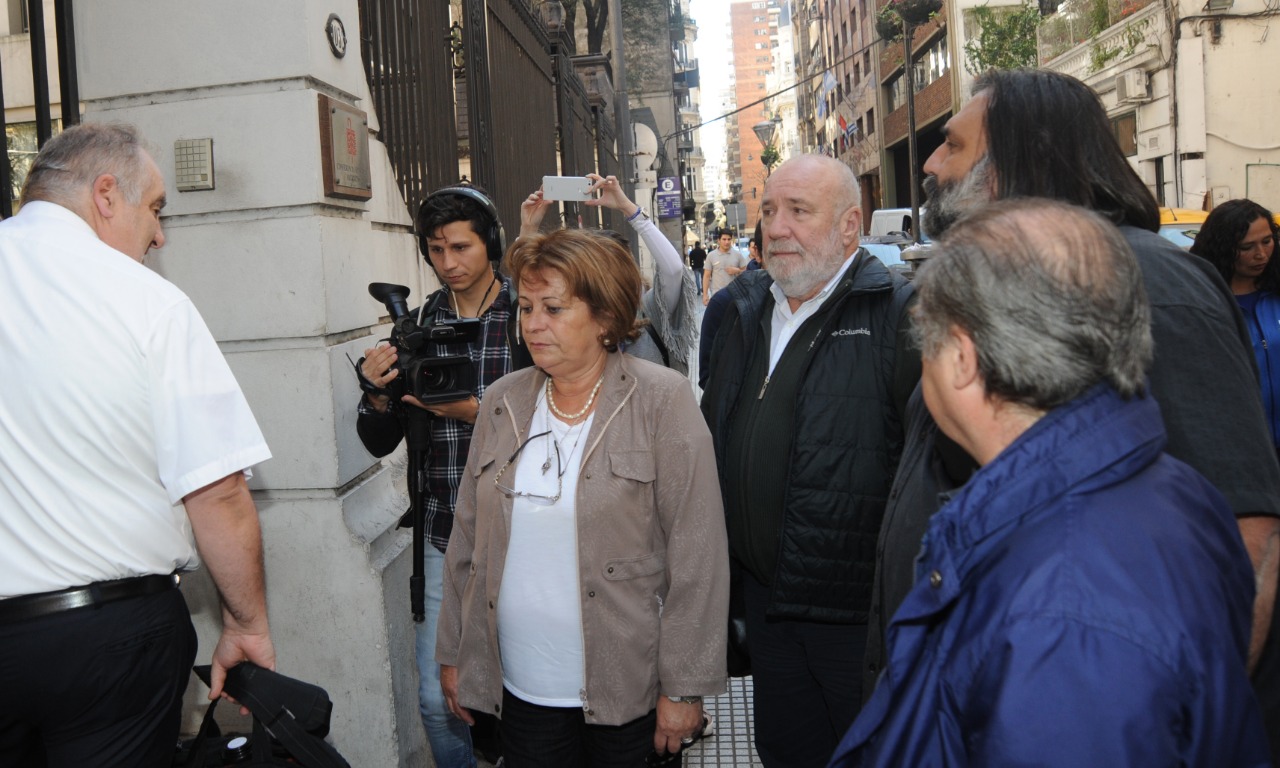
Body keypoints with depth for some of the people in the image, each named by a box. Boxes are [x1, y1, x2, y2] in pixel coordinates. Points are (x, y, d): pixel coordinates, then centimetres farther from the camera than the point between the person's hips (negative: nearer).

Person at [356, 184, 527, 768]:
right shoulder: (418, 322, 7)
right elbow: (381, 443, 10)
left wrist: (476, 411, -23)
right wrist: (377, 395, -10)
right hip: (444, 533, 3)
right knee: (438, 699, 10)